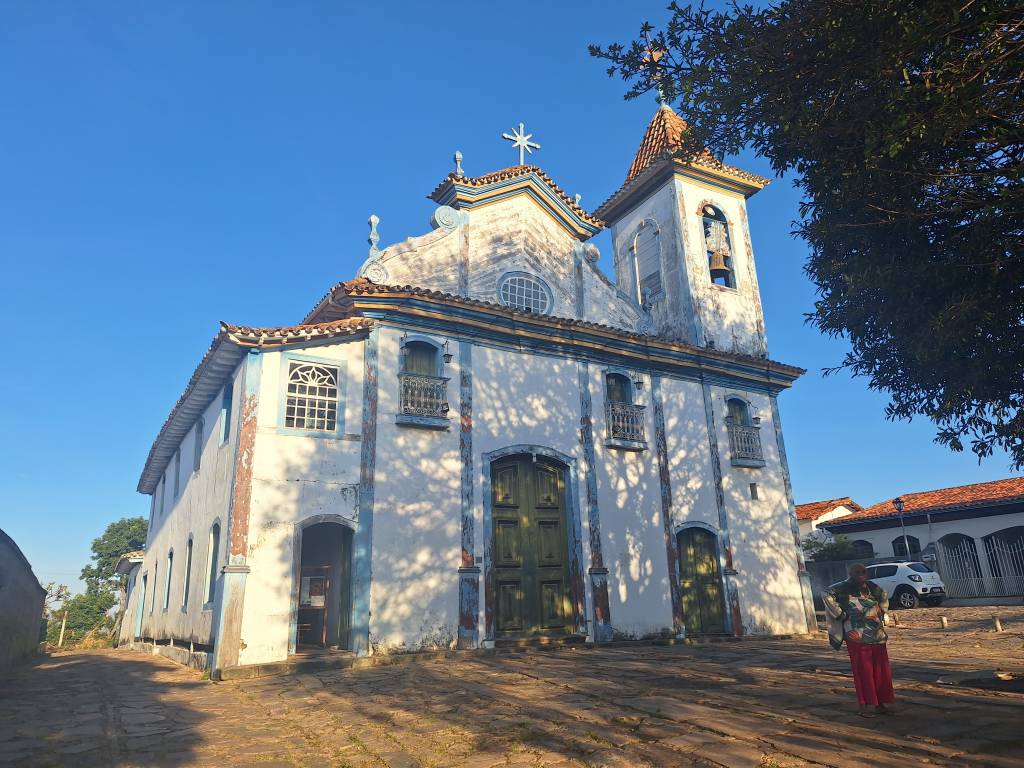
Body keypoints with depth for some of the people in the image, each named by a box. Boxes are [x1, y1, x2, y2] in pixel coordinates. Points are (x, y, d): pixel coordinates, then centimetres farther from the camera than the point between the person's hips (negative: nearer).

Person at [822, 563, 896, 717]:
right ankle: (867, 706, 6)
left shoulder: (872, 587, 8)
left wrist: (882, 611, 17)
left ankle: (884, 703, 21)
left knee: (882, 670, 9)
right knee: (863, 671, -2)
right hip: (858, 637, -5)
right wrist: (840, 614, -16)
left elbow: (884, 596, 29)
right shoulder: (845, 588, -10)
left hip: (878, 635, 5)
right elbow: (827, 595, -22)